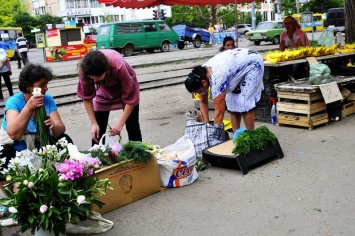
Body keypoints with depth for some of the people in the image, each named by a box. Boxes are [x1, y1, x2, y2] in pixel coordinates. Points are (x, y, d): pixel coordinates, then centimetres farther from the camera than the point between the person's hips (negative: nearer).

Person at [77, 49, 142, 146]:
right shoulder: (85, 69, -33)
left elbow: (130, 98, -31)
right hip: (104, 92, 3)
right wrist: (94, 123, -21)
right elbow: (86, 97, -18)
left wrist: (121, 122, -33)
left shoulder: (118, 66, -42)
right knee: (98, 129, -2)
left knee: (133, 126, -4)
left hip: (126, 87, -2)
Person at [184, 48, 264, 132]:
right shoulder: (201, 74, -12)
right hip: (239, 62, 8)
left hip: (253, 64, -8)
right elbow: (203, 102, 0)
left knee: (244, 103, -13)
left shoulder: (217, 78, -37)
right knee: (232, 102, 3)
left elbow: (219, 112, -33)